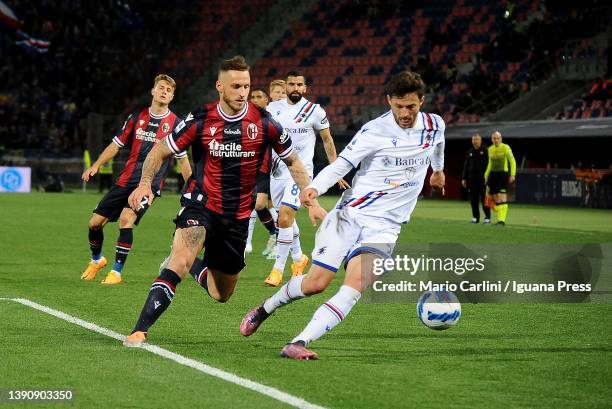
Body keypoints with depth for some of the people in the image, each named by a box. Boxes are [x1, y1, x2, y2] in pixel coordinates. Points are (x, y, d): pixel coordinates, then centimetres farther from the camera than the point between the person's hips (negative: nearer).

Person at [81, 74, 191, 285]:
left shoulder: (174, 123, 1)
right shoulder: (137, 117, 8)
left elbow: (183, 159, 9)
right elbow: (116, 145, 13)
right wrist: (96, 165, 1)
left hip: (150, 184, -4)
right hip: (125, 180, 4)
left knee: (126, 218, -26)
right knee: (95, 222, 1)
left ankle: (116, 271, -15)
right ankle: (96, 260, 31)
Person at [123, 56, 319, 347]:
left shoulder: (264, 123, -8)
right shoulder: (200, 120, -11)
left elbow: (292, 161, 8)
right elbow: (159, 152, -1)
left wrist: (311, 201, 1)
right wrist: (145, 183, -19)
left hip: (238, 215, 3)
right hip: (201, 204, -3)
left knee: (221, 295, 10)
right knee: (180, 261, -30)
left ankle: (191, 265, 43)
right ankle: (140, 331, -26)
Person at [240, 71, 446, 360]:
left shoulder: (435, 126, 2)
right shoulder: (374, 131, -11)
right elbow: (340, 165, -9)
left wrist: (438, 170, 47)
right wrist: (314, 188, -28)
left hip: (384, 226, 2)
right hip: (350, 214, -2)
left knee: (355, 286, -21)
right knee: (315, 283, -6)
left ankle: (298, 343, -26)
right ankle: (265, 309, 24)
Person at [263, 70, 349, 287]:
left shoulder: (315, 111, -4)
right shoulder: (273, 108, 5)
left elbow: (327, 140, 7)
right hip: (278, 170, 5)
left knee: (285, 217, -17)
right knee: (286, 218, 16)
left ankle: (278, 268, -10)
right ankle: (299, 257, 40)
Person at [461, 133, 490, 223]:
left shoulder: (485, 151, -1)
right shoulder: (470, 152, 14)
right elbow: (465, 166, 17)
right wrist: (464, 178, 12)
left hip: (483, 178, -5)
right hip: (472, 179, 5)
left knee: (484, 198, -5)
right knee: (473, 199, 5)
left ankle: (487, 217, 0)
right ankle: (475, 217, 12)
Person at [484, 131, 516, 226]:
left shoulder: (505, 148, -5)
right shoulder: (490, 149, 12)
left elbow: (512, 161, -2)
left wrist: (512, 175, -9)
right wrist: (486, 175, 19)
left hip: (503, 174, -5)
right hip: (493, 174, 5)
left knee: (502, 198, -14)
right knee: (496, 199, 2)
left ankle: (502, 220, -16)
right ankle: (500, 218, 10)